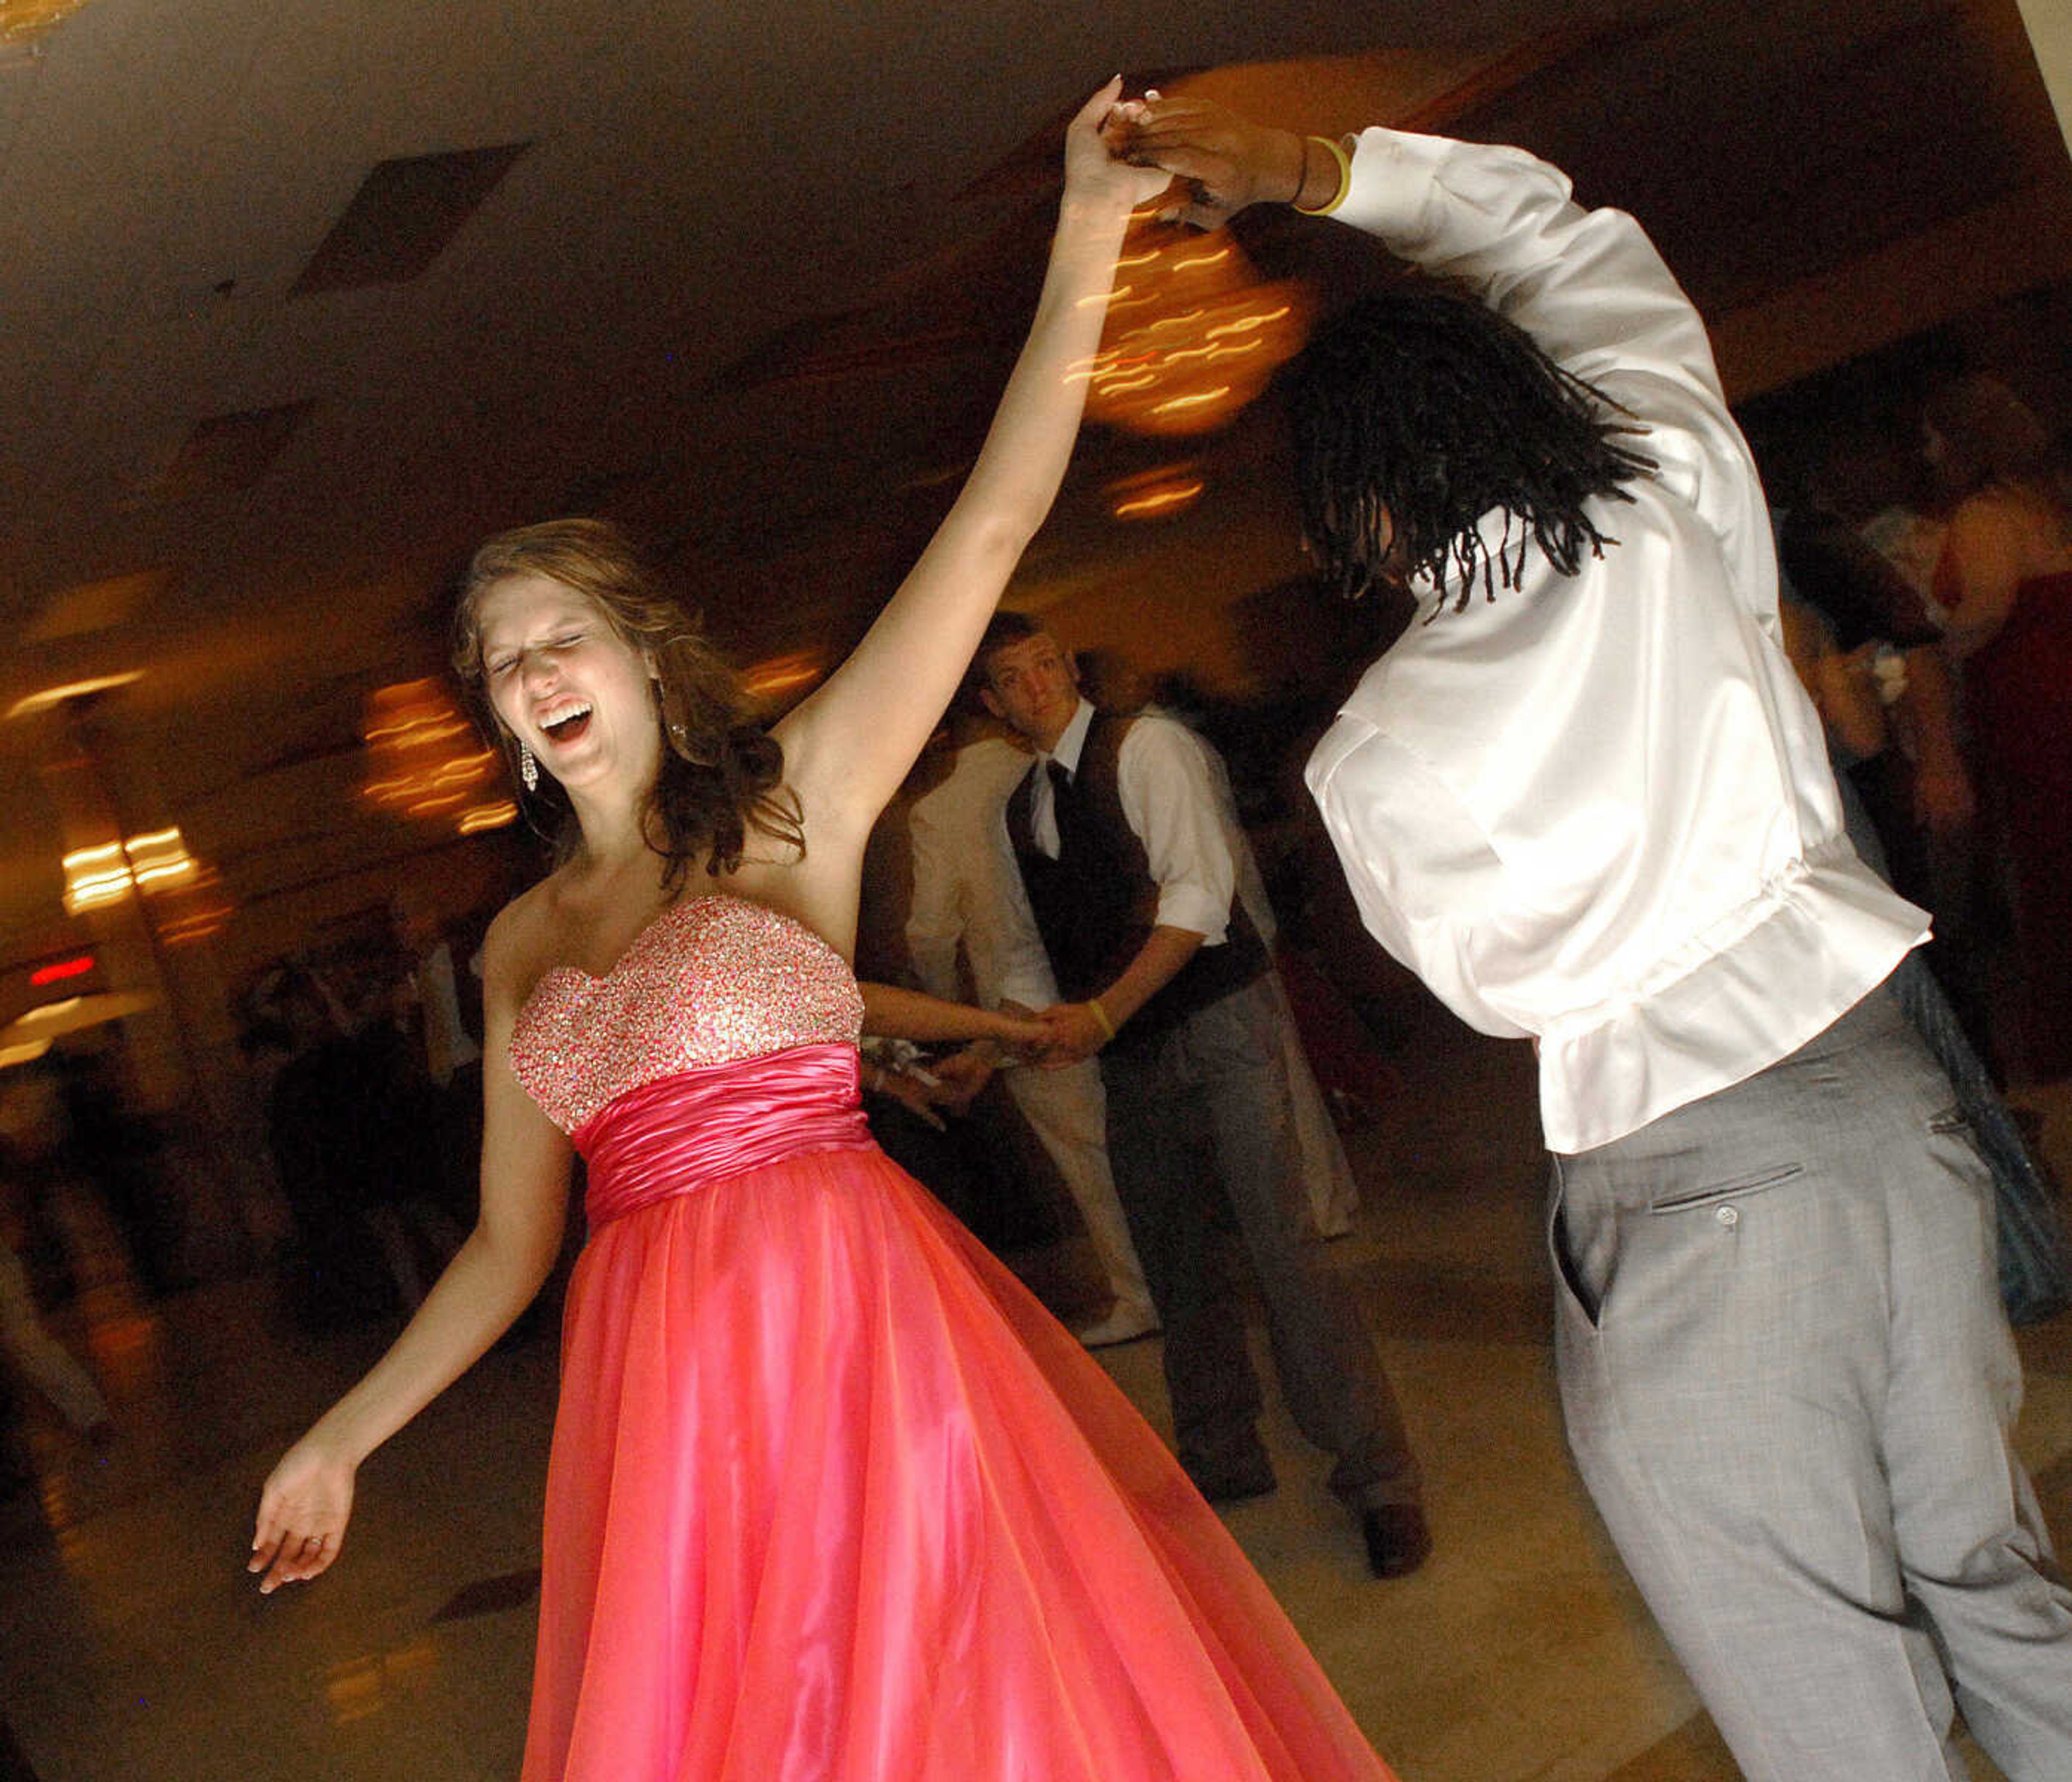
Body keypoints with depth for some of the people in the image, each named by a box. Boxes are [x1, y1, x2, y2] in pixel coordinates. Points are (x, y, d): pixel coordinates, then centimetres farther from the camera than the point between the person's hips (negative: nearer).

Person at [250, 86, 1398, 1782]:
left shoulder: (796, 798, -1)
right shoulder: (523, 944, 12)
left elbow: (990, 529, -8)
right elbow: (511, 1241, 16)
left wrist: (1087, 234, -11)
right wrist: (341, 1439, 18)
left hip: (849, 1322, -4)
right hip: (660, 1384, 5)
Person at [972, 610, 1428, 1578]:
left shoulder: (1146, 746, -7)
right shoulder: (1019, 809, 14)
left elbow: (1199, 893, -17)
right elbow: (1041, 953, 22)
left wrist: (1102, 1014, -21)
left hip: (1221, 1024, -7)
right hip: (1130, 1057, 7)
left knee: (1280, 1239, -13)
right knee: (1175, 1261, 12)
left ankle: (1377, 1475, -6)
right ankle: (1221, 1456, 28)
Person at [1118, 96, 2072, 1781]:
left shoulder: (1374, 758, -11)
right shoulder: (1683, 507, -3)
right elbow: (1572, 239, 14)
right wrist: (1310, 169, 12)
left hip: (1673, 1189, -5)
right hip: (1882, 1088, 5)